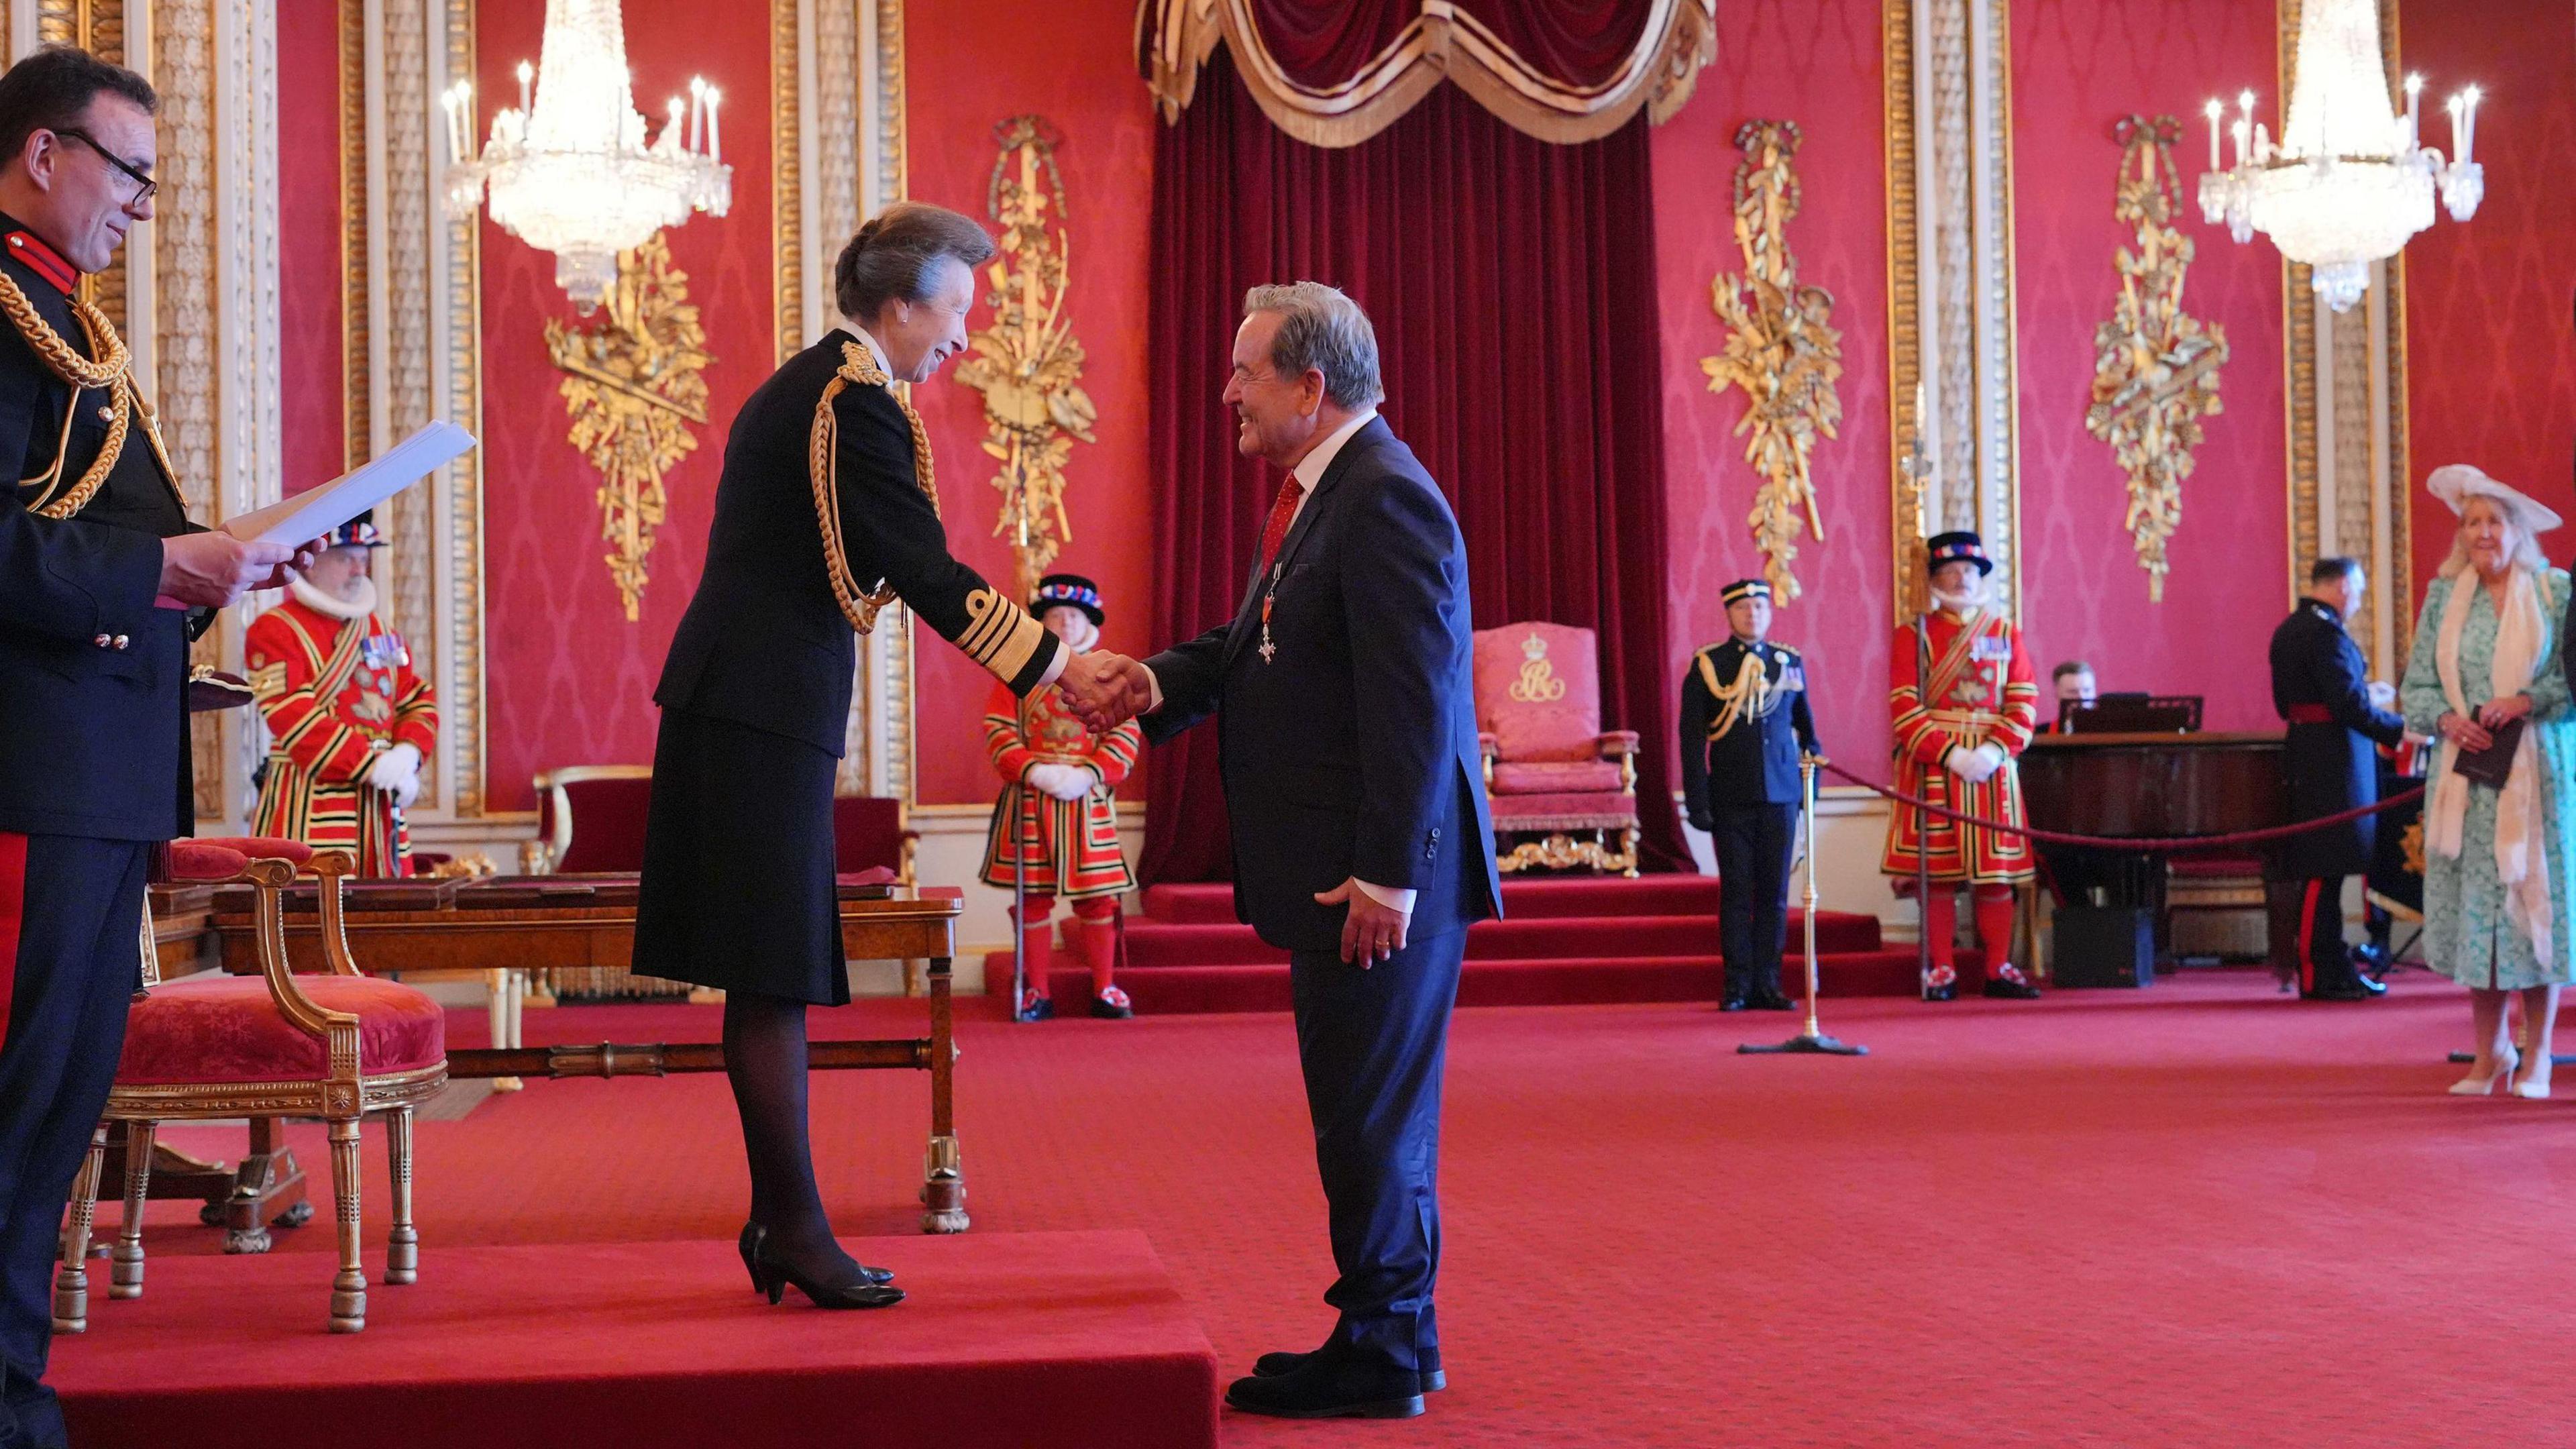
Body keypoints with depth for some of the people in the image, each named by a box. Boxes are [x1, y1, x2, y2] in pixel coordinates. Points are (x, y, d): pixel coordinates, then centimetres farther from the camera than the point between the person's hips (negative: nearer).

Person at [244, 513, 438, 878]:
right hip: (309, 808, -7)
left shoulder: (379, 630, 20)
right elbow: (297, 720, -14)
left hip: (380, 806, 7)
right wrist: (373, 767, -19)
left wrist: (407, 752, -5)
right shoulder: (274, 631, -3)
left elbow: (417, 701, 17)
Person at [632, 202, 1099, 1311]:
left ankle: (778, 1219, 17)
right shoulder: (857, 400, -12)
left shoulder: (796, 387, 19)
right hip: (767, 714, -10)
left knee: (774, 979, 12)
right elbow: (927, 573, -16)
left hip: (737, 704, 10)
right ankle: (795, 1228, 0)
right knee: (773, 981, -5)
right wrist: (1050, 663, -11)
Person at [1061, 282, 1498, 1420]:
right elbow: (1259, 643, 17)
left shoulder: (1386, 499, -17)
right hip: (1336, 871, 10)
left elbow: (1415, 699, -23)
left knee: (1371, 1116, -2)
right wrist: (1160, 683, -2)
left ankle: (1383, 1357, 8)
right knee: (1364, 1113, 16)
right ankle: (1386, 1336, 27)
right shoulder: (1320, 492, 16)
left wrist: (1390, 874, -25)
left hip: (1380, 879, -10)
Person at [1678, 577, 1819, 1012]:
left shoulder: (1791, 662, 9)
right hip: (1731, 799, -2)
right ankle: (1737, 986, 7)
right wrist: (1697, 801, -7)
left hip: (1780, 795, 2)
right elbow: (1692, 738, -1)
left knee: (1775, 892, 4)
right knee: (1736, 891, 1)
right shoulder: (1707, 666, 1)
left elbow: (1804, 724, 20)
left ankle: (1767, 984, 10)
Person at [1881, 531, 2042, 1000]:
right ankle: (1942, 972, 4)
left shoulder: (2006, 634, 11)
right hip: (1933, 766, -2)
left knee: (1997, 872, 3)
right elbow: (1905, 707, -6)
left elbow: (2024, 703, 4)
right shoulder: (1913, 636, 3)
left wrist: (1995, 750, -13)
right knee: (1938, 873, -2)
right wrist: (1951, 755, -16)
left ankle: (1999, 970, 10)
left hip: (1992, 764, 2)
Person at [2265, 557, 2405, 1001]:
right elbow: (2349, 704, -22)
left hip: (2306, 759, 10)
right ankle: (2317, 976, -3)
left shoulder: (2288, 630, 15)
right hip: (2334, 762, -10)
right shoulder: (2326, 632, -16)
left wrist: (2363, 695, 20)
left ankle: (2332, 967, 19)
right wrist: (2399, 730, -12)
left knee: (2320, 870, 13)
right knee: (2322, 871, -6)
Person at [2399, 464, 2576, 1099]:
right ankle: (2490, 1052, 10)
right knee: (2472, 905, 1)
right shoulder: (2443, 596, 8)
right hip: (2466, 773, 2)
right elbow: (2416, 686, 9)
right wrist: (2446, 719, -10)